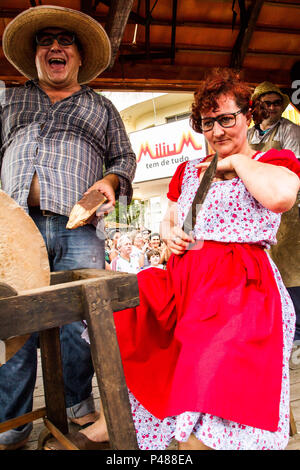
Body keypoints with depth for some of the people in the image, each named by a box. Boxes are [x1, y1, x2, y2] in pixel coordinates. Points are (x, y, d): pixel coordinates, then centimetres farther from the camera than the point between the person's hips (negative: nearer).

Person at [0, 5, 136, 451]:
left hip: (78, 231, 0)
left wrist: (110, 180, -1)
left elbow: (124, 157, 21)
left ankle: (77, 407, 20)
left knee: (79, 324, -1)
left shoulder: (101, 107, 23)